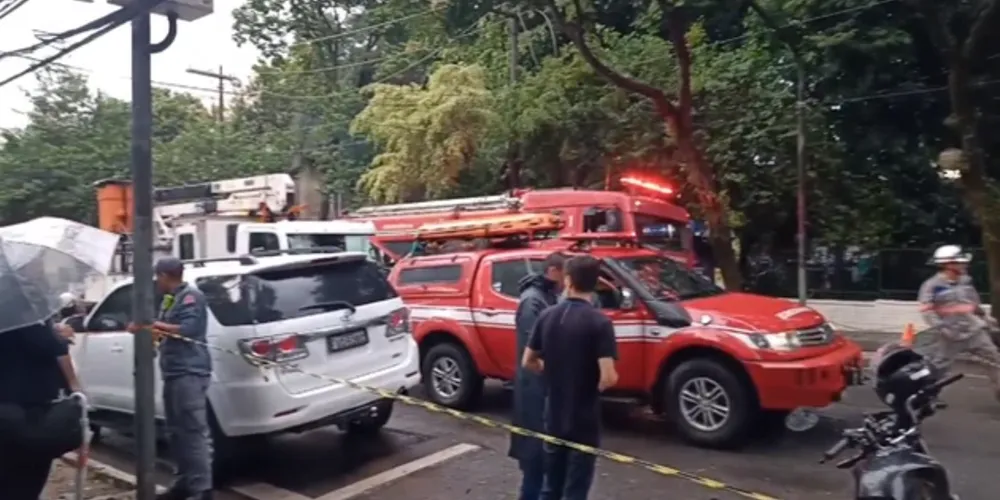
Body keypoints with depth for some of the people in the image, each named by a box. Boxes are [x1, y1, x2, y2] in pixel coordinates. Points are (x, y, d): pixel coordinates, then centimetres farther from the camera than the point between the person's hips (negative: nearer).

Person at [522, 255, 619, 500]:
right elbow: (608, 377, -22)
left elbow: (528, 362, 5)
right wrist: (594, 387, -1)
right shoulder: (599, 322, -17)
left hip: (553, 416, 5)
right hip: (584, 420, -5)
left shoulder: (547, 316, -2)